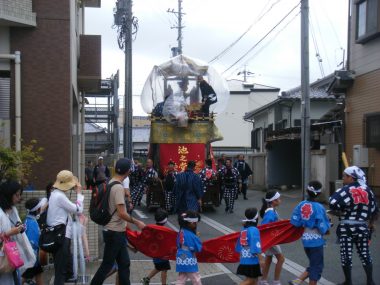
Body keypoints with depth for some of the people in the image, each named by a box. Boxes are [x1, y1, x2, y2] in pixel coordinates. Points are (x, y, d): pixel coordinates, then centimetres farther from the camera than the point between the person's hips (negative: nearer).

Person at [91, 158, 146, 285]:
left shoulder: (111, 184, 8)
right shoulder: (118, 187, -20)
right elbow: (121, 213, -24)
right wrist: (136, 222, -12)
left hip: (116, 231, 9)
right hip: (115, 232, -9)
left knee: (124, 264, 14)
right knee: (107, 265, 1)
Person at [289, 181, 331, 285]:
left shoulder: (301, 205, -3)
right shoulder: (319, 208, -17)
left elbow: (295, 222, -1)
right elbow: (323, 227, -16)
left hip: (305, 240, 6)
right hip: (316, 240, -6)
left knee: (313, 265, 21)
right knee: (316, 267, 9)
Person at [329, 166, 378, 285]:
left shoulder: (346, 190, -10)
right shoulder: (367, 190, 5)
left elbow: (332, 203, -23)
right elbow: (375, 210, 10)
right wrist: (371, 224, 24)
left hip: (346, 228, -4)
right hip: (362, 228, 4)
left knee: (346, 255, 7)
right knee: (365, 254, 16)